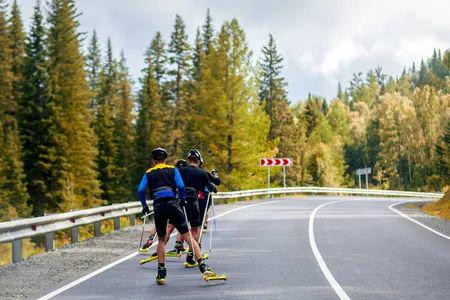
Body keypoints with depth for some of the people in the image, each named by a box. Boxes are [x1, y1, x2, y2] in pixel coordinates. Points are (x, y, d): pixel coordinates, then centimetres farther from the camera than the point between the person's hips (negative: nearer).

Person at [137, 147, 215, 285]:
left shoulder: (148, 173, 18)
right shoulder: (172, 169, 14)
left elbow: (141, 190, 3)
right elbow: (181, 186, -1)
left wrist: (144, 206, 14)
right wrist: (182, 200, 12)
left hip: (158, 207, 2)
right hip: (172, 204, -2)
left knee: (161, 239, 18)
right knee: (188, 236, -3)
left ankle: (161, 274, 12)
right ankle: (203, 267, -13)